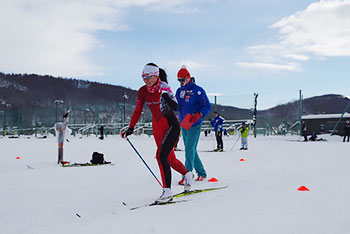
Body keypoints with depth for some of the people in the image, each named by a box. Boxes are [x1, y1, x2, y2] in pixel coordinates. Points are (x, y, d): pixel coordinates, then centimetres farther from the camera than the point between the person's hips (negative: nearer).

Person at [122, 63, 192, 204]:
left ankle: (167, 191, -13)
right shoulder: (142, 91, -3)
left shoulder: (164, 88, -17)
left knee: (161, 155, -20)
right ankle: (187, 174, 41)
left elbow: (176, 107, -27)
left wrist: (166, 97, -41)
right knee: (170, 159, 12)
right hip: (157, 127, 6)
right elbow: (138, 111, 8)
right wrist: (130, 128, 2)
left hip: (172, 125, -6)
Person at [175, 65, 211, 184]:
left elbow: (207, 106, -10)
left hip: (194, 125, -7)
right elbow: (176, 105, 18)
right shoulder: (179, 91, 10)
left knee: (189, 149, -12)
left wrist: (199, 115, -26)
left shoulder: (198, 90, -10)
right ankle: (201, 173, 23)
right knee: (191, 150, 11)